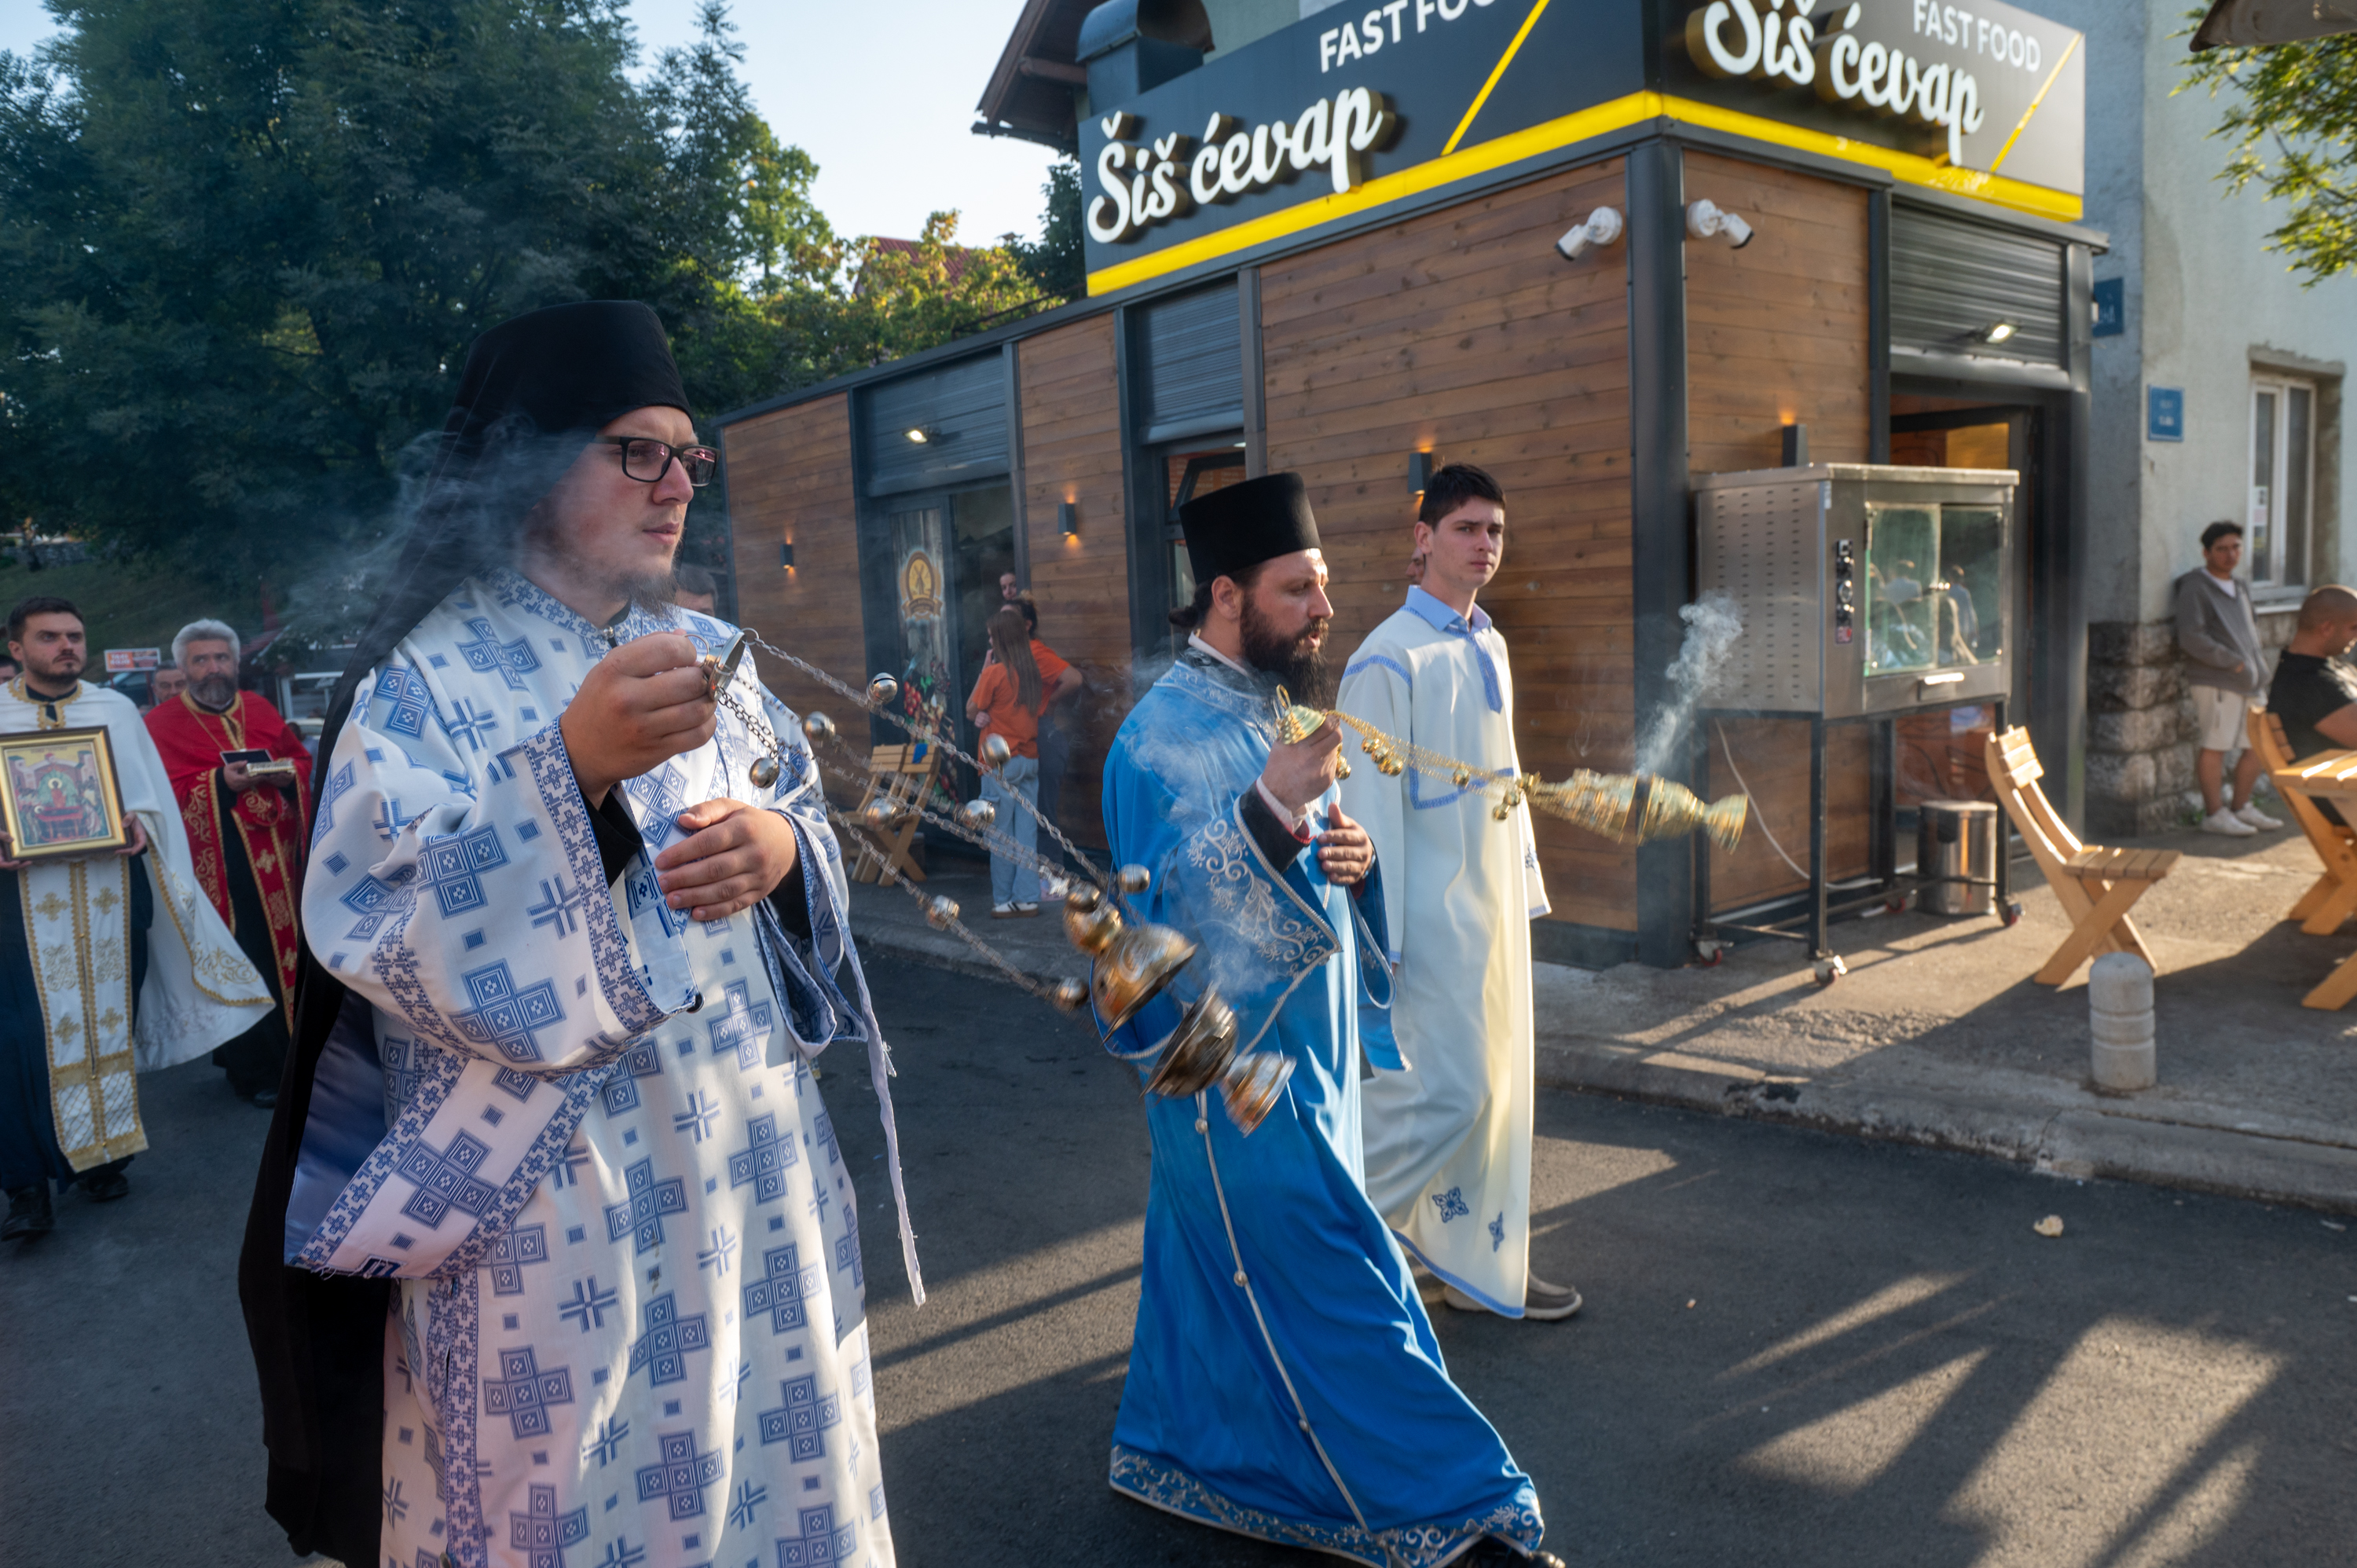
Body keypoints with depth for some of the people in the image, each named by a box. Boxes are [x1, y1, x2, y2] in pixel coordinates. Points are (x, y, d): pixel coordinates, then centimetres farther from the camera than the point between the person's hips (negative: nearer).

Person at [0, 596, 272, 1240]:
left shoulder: (115, 709, 12)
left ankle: (100, 1155, 23)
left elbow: (151, 791, 11)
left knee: (110, 1018, 9)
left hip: (111, 889, 2)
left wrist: (142, 825, -10)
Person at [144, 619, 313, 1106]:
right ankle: (252, 1072, 9)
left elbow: (304, 760, 12)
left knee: (288, 947, 6)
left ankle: (290, 1054, 20)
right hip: (222, 871, -4)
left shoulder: (259, 710, 13)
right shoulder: (163, 723, 0)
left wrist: (287, 773, -10)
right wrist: (220, 783, -23)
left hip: (280, 860, 4)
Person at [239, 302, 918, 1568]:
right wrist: (573, 767, -31)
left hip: (751, 1162, 5)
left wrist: (782, 850, -11)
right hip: (550, 1196, -5)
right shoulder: (425, 679, -8)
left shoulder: (705, 654, 9)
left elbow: (813, 830, 13)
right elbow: (379, 928, -19)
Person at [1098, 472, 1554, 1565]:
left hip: (1305, 1045, 9)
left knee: (1221, 1259, 20)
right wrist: (1270, 810, -34)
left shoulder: (1274, 708, 10)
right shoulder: (1164, 734, -17)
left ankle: (1182, 1451, 36)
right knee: (1335, 1285, 0)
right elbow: (1163, 907, -22)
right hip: (1237, 1060, -9)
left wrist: (1352, 855, -5)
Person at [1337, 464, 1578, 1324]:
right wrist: (1378, 941, -17)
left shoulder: (1489, 648, 10)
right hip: (1433, 914, -8)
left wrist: (1527, 886, 17)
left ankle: (1485, 1269, 26)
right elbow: (1370, 807, -17)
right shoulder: (1390, 660, -15)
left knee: (1498, 1087, 13)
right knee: (1448, 1089, -6)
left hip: (1494, 904, 8)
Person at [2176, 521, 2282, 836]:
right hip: (2215, 682, -8)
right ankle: (2215, 814, 3)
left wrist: (2259, 663, 13)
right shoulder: (2195, 588, -6)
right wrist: (2234, 663, -16)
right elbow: (2191, 638, -16)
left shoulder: (2240, 588, 19)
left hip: (2250, 681, 8)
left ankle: (2241, 808, 24)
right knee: (2214, 747, -6)